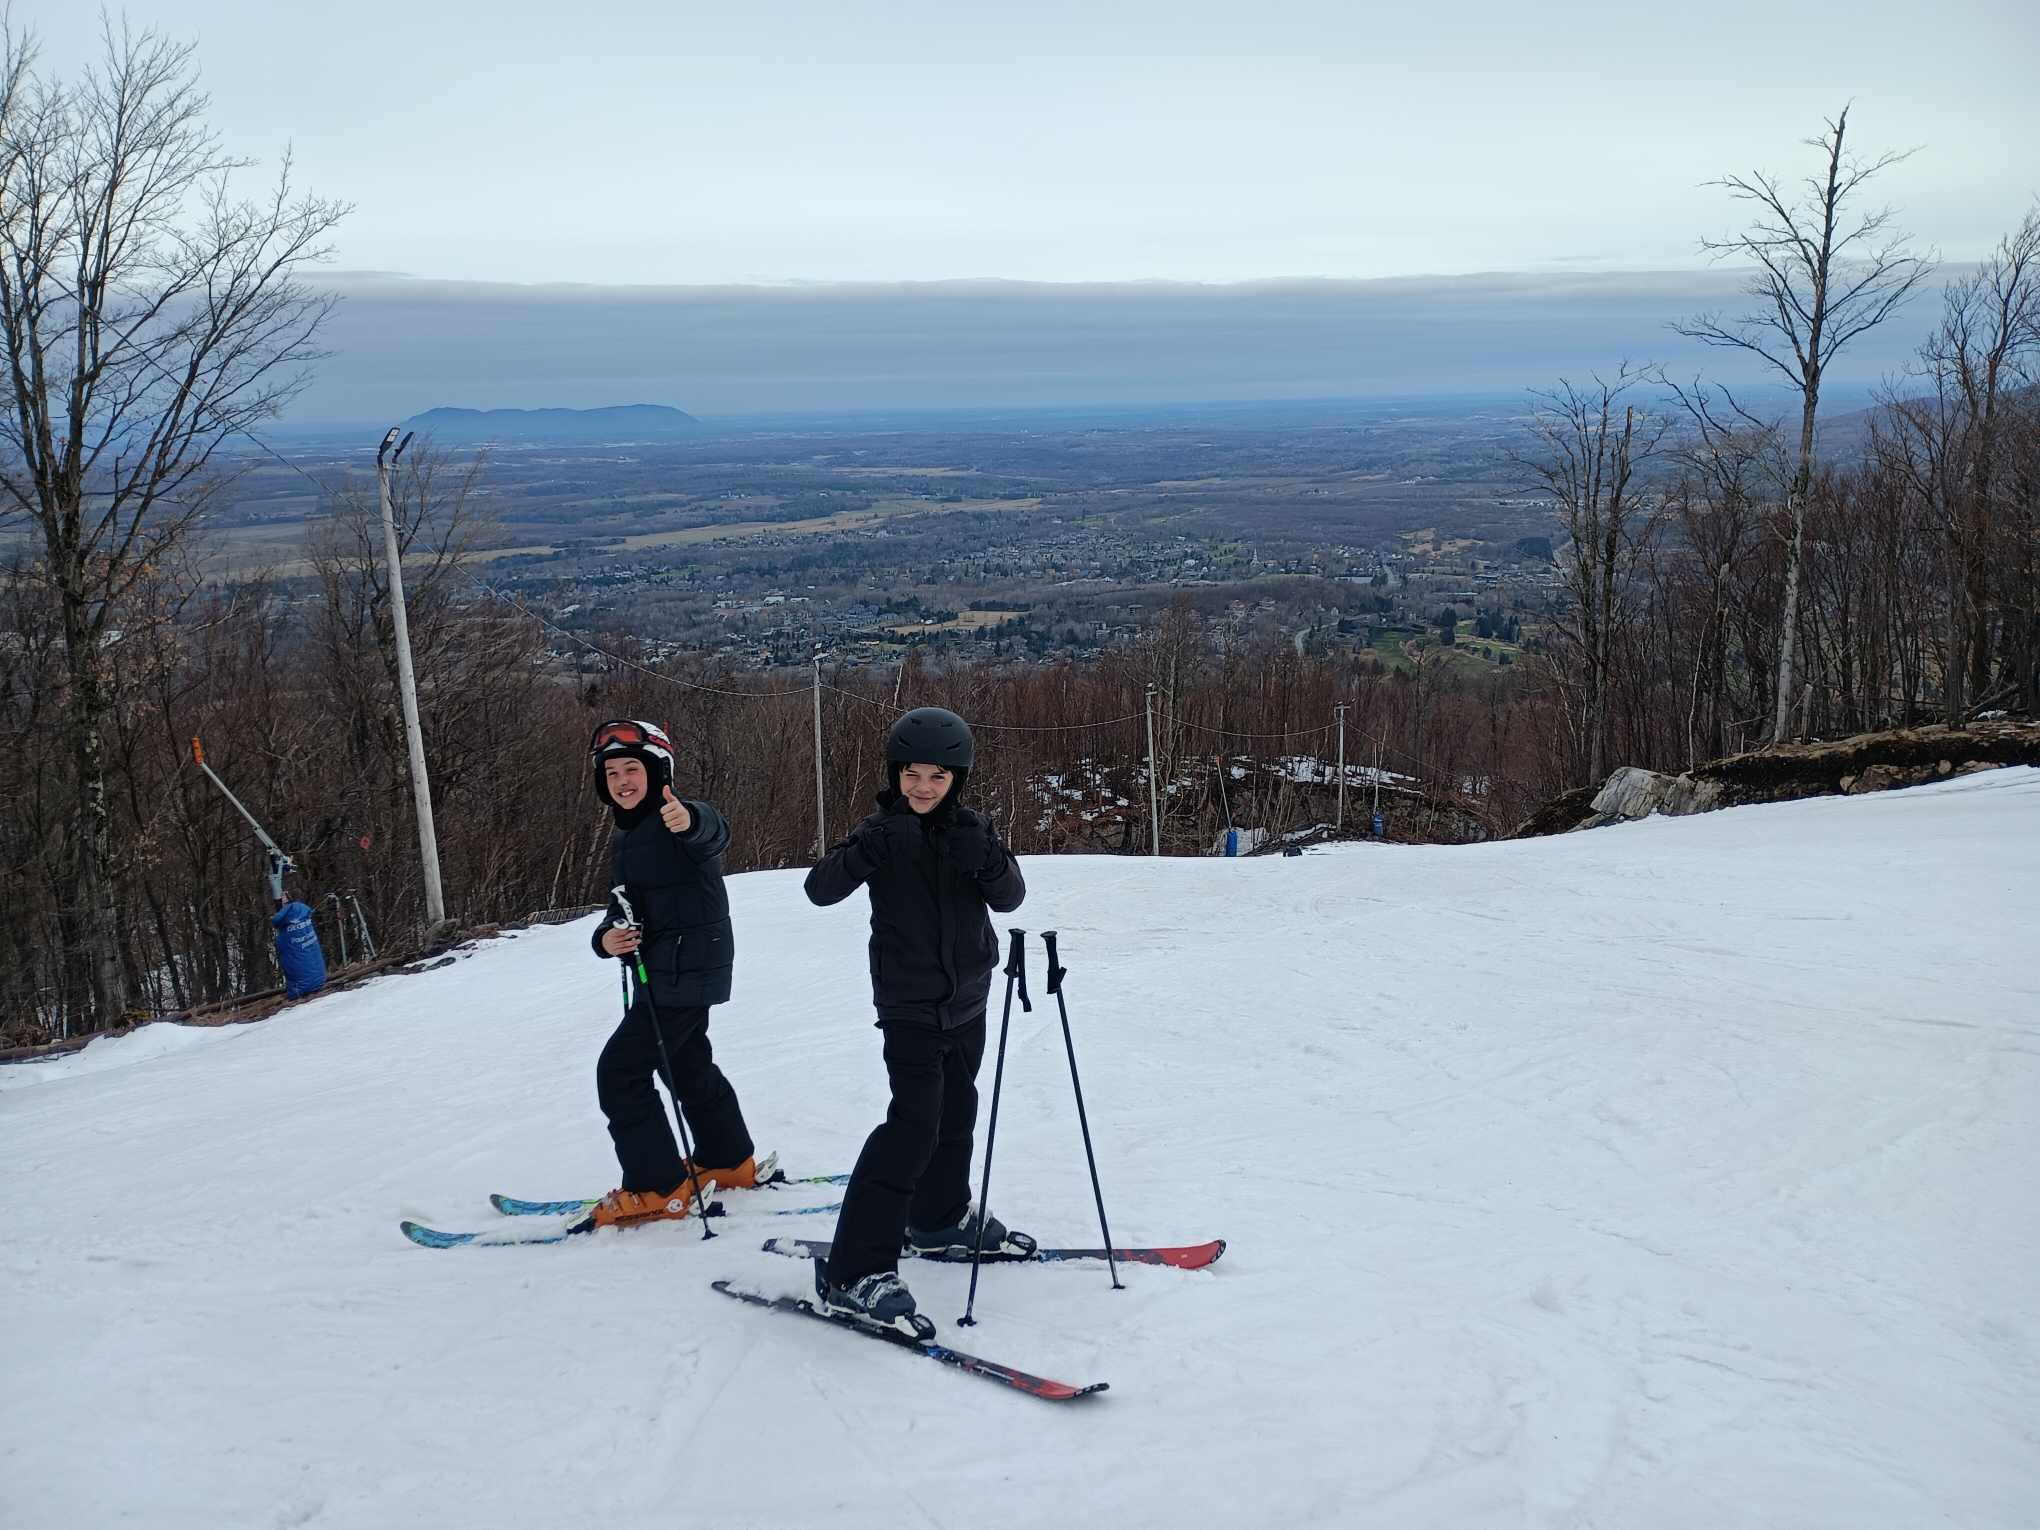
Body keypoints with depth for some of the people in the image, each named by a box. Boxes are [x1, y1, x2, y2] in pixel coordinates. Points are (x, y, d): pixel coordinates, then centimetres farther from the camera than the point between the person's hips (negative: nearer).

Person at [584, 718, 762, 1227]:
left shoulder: (681, 822, -17)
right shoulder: (625, 841, 13)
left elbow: (713, 834, -41)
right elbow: (623, 908, 15)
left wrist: (689, 821, -66)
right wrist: (605, 938, -8)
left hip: (687, 971, -10)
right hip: (660, 973, 10)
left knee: (620, 1070, -8)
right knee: (687, 1065, 22)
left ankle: (660, 1188, 1)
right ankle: (729, 1162, 39)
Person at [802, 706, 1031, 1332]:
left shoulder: (971, 830, 2)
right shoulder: (883, 831, -9)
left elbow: (1010, 899, -9)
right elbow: (820, 890, -20)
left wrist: (990, 863, -29)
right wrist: (862, 853, -37)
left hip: (967, 1000, 6)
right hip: (910, 1003, -6)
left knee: (956, 1112, 20)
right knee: (914, 1122, -17)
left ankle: (942, 1218, 43)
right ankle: (854, 1272, -17)